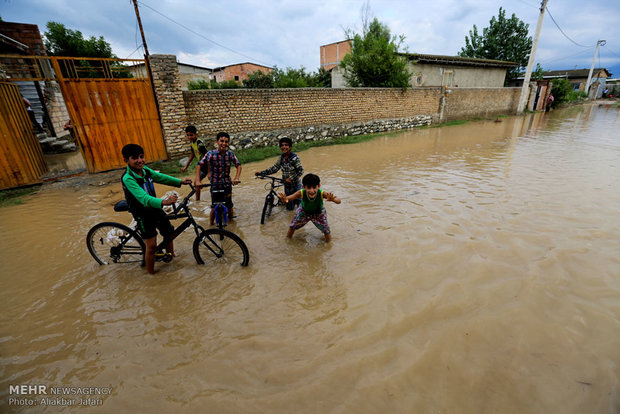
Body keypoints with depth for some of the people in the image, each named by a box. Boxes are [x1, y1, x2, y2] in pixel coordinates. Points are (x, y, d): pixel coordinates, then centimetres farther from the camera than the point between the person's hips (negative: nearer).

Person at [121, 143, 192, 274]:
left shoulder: (145, 170, -4)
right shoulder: (127, 178, -25)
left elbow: (161, 177, 10)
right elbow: (144, 198, -37)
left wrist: (181, 181, -1)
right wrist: (164, 202, -54)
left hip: (155, 209, 7)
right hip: (143, 215, -7)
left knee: (169, 233, 18)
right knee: (151, 246, -3)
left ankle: (171, 257, 42)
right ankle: (151, 273, 16)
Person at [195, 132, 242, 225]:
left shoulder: (230, 154, -3)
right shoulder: (211, 154, -11)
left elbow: (238, 166, 0)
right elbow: (199, 166, -9)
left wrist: (236, 178, -17)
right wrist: (198, 181, -20)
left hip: (227, 184, 2)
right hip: (215, 185, -2)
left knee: (229, 206, 9)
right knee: (214, 208, 2)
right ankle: (211, 226, 22)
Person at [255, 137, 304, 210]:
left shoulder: (295, 158, -16)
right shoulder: (281, 158, 0)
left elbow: (301, 171, -17)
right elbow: (274, 168, -3)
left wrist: (291, 179, -25)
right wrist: (261, 172, -11)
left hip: (295, 184, -4)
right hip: (287, 185, 5)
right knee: (289, 208, 12)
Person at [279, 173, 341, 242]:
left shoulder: (322, 193, -40)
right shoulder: (301, 193, -37)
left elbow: (338, 201, -45)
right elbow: (287, 198, -37)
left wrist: (333, 199, -69)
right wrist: (284, 200, -62)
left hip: (318, 214, -1)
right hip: (303, 212, 1)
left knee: (327, 231, -2)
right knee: (292, 227, 9)